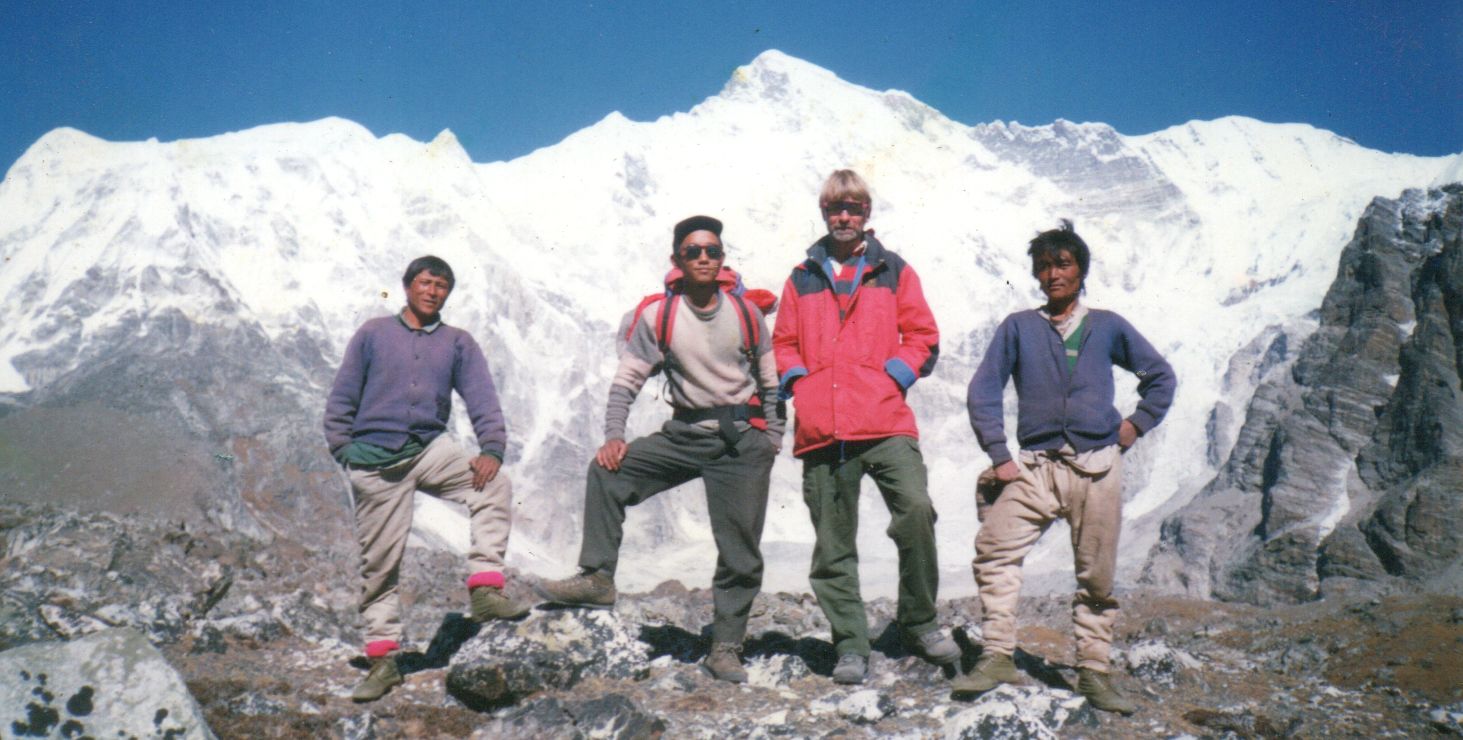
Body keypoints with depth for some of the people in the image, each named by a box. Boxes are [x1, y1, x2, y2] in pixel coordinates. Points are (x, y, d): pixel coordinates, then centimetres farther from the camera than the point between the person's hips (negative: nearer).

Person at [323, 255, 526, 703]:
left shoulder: (458, 343, 10)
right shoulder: (374, 333, 9)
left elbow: (481, 398, -1)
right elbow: (342, 397, 9)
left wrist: (491, 449, -17)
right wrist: (344, 450, -2)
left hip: (431, 449, 1)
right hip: (375, 459, -1)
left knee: (493, 486, -26)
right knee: (379, 561, 1)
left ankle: (485, 587, -26)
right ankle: (384, 658, 12)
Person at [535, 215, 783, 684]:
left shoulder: (745, 312, 1)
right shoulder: (657, 315, -2)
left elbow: (770, 381, 11)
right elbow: (628, 379, -1)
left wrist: (772, 439, 7)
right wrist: (614, 434, -14)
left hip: (743, 438, -1)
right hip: (685, 432, 1)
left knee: (741, 551, -1)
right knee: (607, 470, -17)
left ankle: (725, 648, 11)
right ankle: (597, 578, -10)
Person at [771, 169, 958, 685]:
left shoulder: (893, 271, 14)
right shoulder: (802, 279, 17)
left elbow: (922, 336, 11)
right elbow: (783, 343, 19)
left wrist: (895, 375, -4)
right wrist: (798, 382, 1)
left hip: (885, 422, -2)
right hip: (821, 429, 2)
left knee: (916, 510, -21)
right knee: (833, 545, 3)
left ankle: (919, 623, -1)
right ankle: (850, 647, 15)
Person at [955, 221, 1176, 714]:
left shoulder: (1108, 327, 12)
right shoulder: (1018, 327, 9)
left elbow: (1161, 377, 23)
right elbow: (984, 390, 5)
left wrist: (1138, 423, 10)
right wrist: (999, 456, -2)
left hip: (1099, 468, 1)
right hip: (1037, 466, 0)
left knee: (1097, 574, 2)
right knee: (994, 546, -19)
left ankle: (1093, 670, 14)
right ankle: (998, 657, -13)